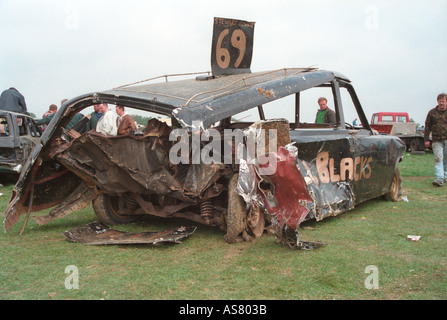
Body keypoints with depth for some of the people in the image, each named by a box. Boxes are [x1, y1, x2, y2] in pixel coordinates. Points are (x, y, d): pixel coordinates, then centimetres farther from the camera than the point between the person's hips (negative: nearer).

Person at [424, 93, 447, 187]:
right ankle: (439, 178, -12)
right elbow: (427, 126, 9)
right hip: (437, 140, -1)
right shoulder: (432, 112, 6)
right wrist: (426, 139, 5)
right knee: (438, 159, -8)